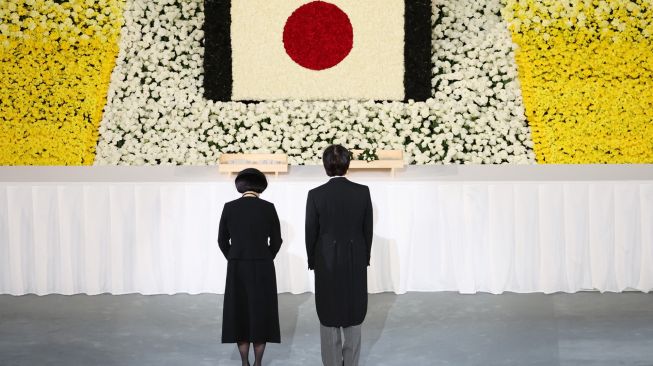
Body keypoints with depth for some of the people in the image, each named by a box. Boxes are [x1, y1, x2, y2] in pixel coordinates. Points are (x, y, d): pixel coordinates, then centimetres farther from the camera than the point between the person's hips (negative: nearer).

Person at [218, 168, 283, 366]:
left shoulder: (229, 207, -3)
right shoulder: (268, 208, -6)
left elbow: (222, 241, 2)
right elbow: (276, 241, -2)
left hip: (237, 269, 1)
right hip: (263, 269, -1)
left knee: (240, 314, 10)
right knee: (261, 315, 8)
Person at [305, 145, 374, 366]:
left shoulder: (316, 195, -12)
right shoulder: (363, 192, -7)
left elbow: (311, 233, -5)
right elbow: (368, 230, 0)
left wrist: (312, 261, 8)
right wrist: (364, 258, 12)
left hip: (327, 262, -2)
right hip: (356, 261, 2)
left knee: (329, 316, 8)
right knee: (353, 315, 12)